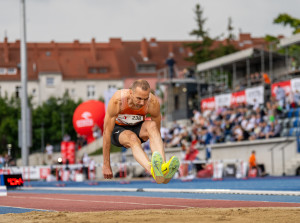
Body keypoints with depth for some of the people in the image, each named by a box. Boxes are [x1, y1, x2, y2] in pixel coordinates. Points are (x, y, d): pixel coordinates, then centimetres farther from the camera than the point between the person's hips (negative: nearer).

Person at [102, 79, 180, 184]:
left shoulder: (153, 103, -26)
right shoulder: (117, 100, -32)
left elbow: (156, 132, -14)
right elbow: (107, 132, -26)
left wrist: (157, 159, -14)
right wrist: (106, 164, -24)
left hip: (137, 128, 2)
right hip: (118, 129, -2)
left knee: (152, 126, -33)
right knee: (132, 138, -37)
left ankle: (162, 166, -54)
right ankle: (154, 171, -65)